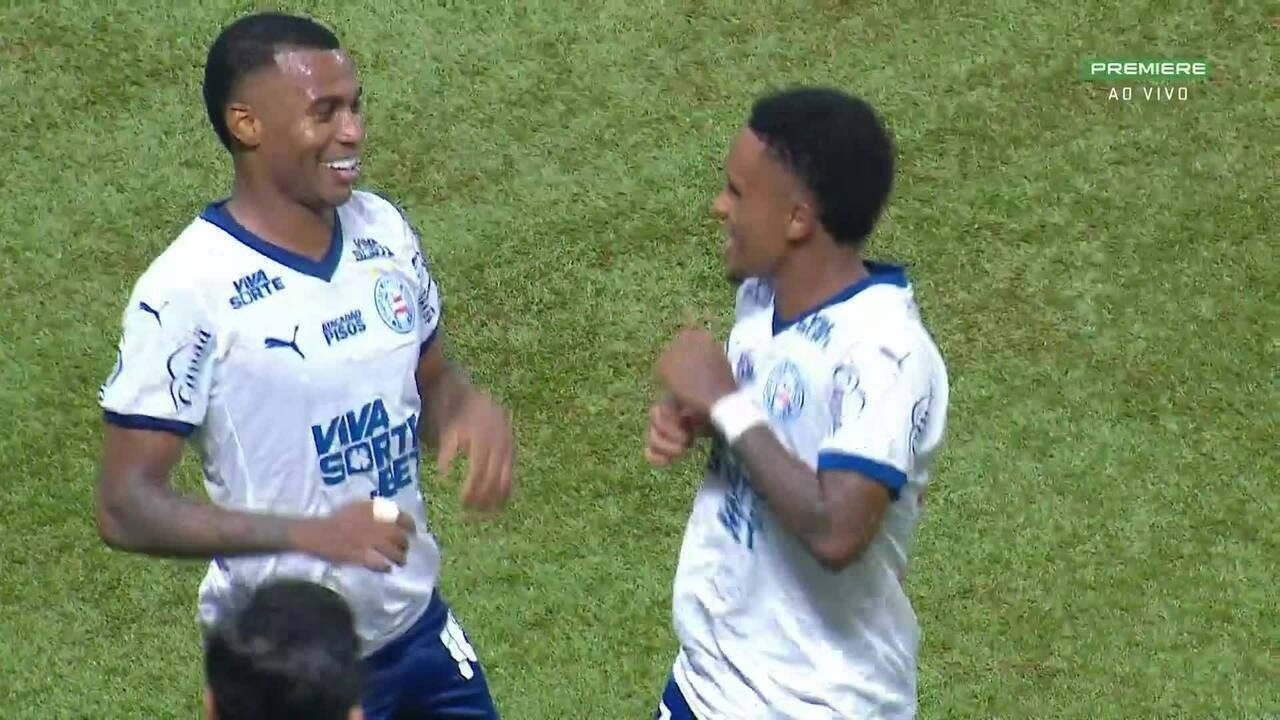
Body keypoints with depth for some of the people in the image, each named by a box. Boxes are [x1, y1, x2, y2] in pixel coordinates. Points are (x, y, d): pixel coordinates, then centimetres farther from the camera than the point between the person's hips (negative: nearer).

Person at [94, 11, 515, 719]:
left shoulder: (384, 230, -2)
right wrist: (309, 533, -29)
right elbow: (125, 507, -19)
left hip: (419, 624, 6)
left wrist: (473, 408, -10)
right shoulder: (190, 291, -20)